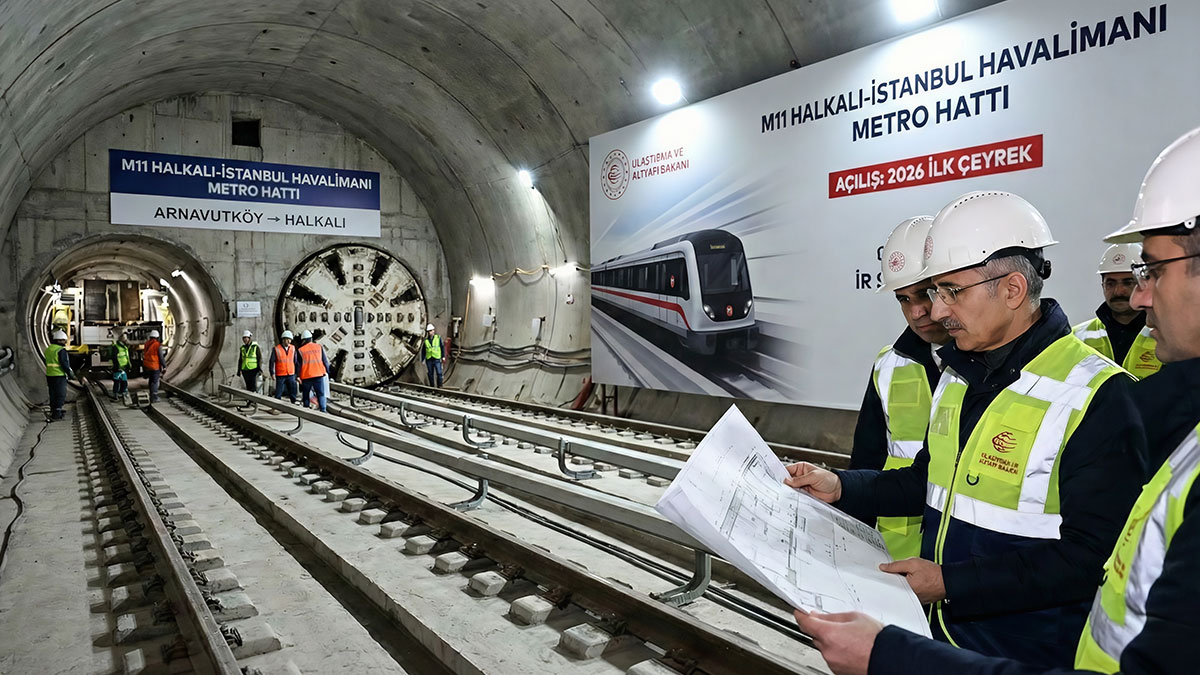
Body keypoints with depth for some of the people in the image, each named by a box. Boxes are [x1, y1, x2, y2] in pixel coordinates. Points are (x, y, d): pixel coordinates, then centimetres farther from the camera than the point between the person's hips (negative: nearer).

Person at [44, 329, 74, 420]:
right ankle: (57, 413, -6)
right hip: (59, 375, -8)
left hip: (49, 375, 8)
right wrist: (70, 373, -7)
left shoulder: (47, 350, 12)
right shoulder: (61, 350, -14)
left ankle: (53, 412, 23)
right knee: (61, 395, -2)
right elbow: (64, 364, -19)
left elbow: (46, 363, 16)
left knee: (53, 395, 16)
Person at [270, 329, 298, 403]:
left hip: (291, 375, 3)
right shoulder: (276, 349, -5)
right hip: (280, 376, -2)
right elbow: (272, 362, -3)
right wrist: (272, 373, -10)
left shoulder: (293, 348, 5)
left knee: (293, 393, 2)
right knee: (278, 393, 1)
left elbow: (295, 361, 8)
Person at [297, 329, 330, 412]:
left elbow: (299, 365, 3)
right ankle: (323, 410, -13)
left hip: (306, 376, 0)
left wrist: (298, 376, 9)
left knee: (306, 395, 14)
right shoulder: (319, 347, 5)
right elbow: (325, 361, 6)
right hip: (318, 375, 0)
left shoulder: (300, 351, 1)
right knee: (321, 394, 0)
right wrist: (327, 371, 14)